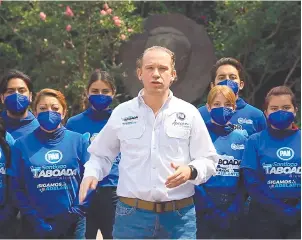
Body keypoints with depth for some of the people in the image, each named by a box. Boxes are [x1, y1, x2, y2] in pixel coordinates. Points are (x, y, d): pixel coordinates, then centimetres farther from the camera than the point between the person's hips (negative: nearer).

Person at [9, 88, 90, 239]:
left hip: (72, 223, 1)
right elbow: (16, 185, -2)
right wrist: (32, 217, -11)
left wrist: (78, 209, -9)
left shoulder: (78, 141, 2)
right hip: (35, 225, 0)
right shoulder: (22, 144, -1)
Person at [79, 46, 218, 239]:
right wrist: (91, 174, -4)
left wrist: (191, 171, -16)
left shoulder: (189, 113, 4)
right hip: (131, 214, 1)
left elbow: (208, 161, 5)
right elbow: (101, 155, 17)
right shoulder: (122, 113, 6)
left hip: (179, 216, 0)